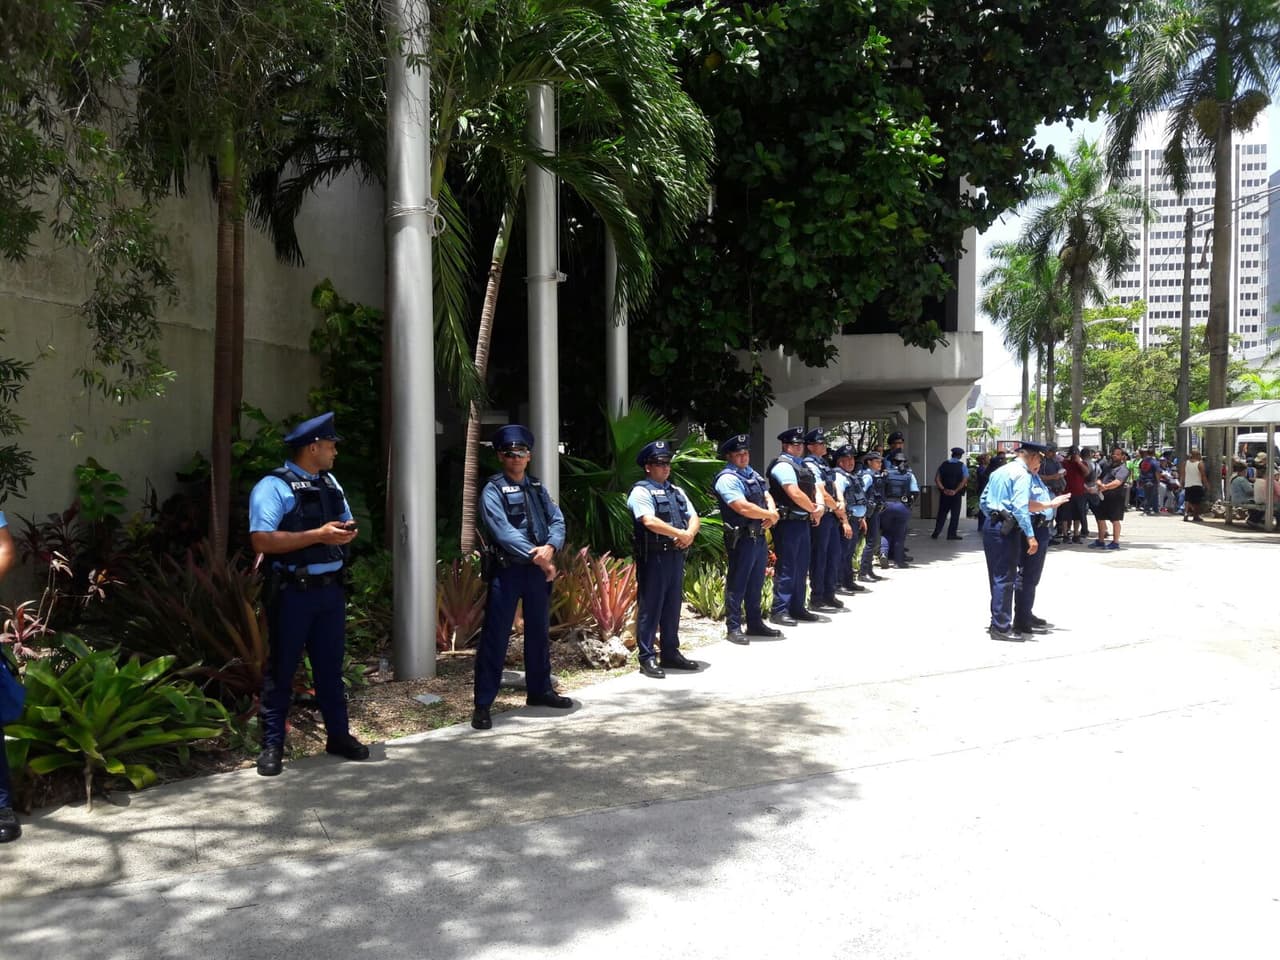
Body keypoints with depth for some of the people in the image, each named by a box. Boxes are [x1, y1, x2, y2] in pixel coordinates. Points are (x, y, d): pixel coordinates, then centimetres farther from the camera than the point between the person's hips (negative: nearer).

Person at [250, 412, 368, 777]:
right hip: (292, 592, -7)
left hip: (331, 589, 7)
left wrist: (346, 531, -3)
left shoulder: (330, 483, 13)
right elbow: (262, 540, -22)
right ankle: (272, 745, 14)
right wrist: (318, 535, -23)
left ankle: (338, 735, 26)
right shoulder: (273, 486, -12)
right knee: (281, 669, 4)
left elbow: (345, 525, 22)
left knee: (330, 665, 15)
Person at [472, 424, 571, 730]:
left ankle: (539, 690, 31)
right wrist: (535, 557, -20)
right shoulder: (493, 490, -7)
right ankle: (483, 704, 1)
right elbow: (503, 532, -18)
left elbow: (557, 521, 2)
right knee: (495, 636, -4)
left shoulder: (537, 488, 11)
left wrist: (549, 548, -18)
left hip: (538, 569, 6)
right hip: (506, 570, -6)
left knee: (539, 631, 16)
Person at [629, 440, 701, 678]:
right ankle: (647, 658, 3)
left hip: (676, 554, 8)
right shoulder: (641, 491, -7)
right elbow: (650, 522, -20)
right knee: (650, 607, -2)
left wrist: (690, 534, -9)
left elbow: (694, 518, 13)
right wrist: (681, 533, -14)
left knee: (673, 606, 13)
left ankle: (670, 652, 23)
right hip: (653, 556, -8)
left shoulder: (676, 491, 17)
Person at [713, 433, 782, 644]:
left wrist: (773, 513, -7)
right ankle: (734, 628, 8)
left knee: (756, 583, 16)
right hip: (741, 538, -9)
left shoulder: (753, 474, 16)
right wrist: (770, 515, -10)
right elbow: (744, 508, -22)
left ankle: (755, 623, 27)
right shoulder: (727, 479, -14)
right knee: (737, 584, 0)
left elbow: (767, 496, 16)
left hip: (759, 537, 9)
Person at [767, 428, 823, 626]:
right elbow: (795, 494, -20)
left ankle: (797, 608, 22)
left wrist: (819, 506, -3)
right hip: (788, 522, -9)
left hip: (803, 521, 9)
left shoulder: (802, 465, 18)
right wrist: (813, 510, -7)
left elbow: (815, 488, 17)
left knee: (801, 567, 13)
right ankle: (780, 611, 0)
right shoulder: (783, 465, -11)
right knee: (786, 568, -6)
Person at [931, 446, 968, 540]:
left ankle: (936, 532, 9)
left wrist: (943, 489, -7)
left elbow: (937, 479, -2)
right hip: (956, 494, -3)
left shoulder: (944, 464, 4)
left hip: (944, 493, 3)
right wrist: (955, 491, -14)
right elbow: (964, 481, -13)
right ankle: (952, 534, 5)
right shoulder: (962, 466, -3)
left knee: (942, 513, 12)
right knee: (955, 514, 6)